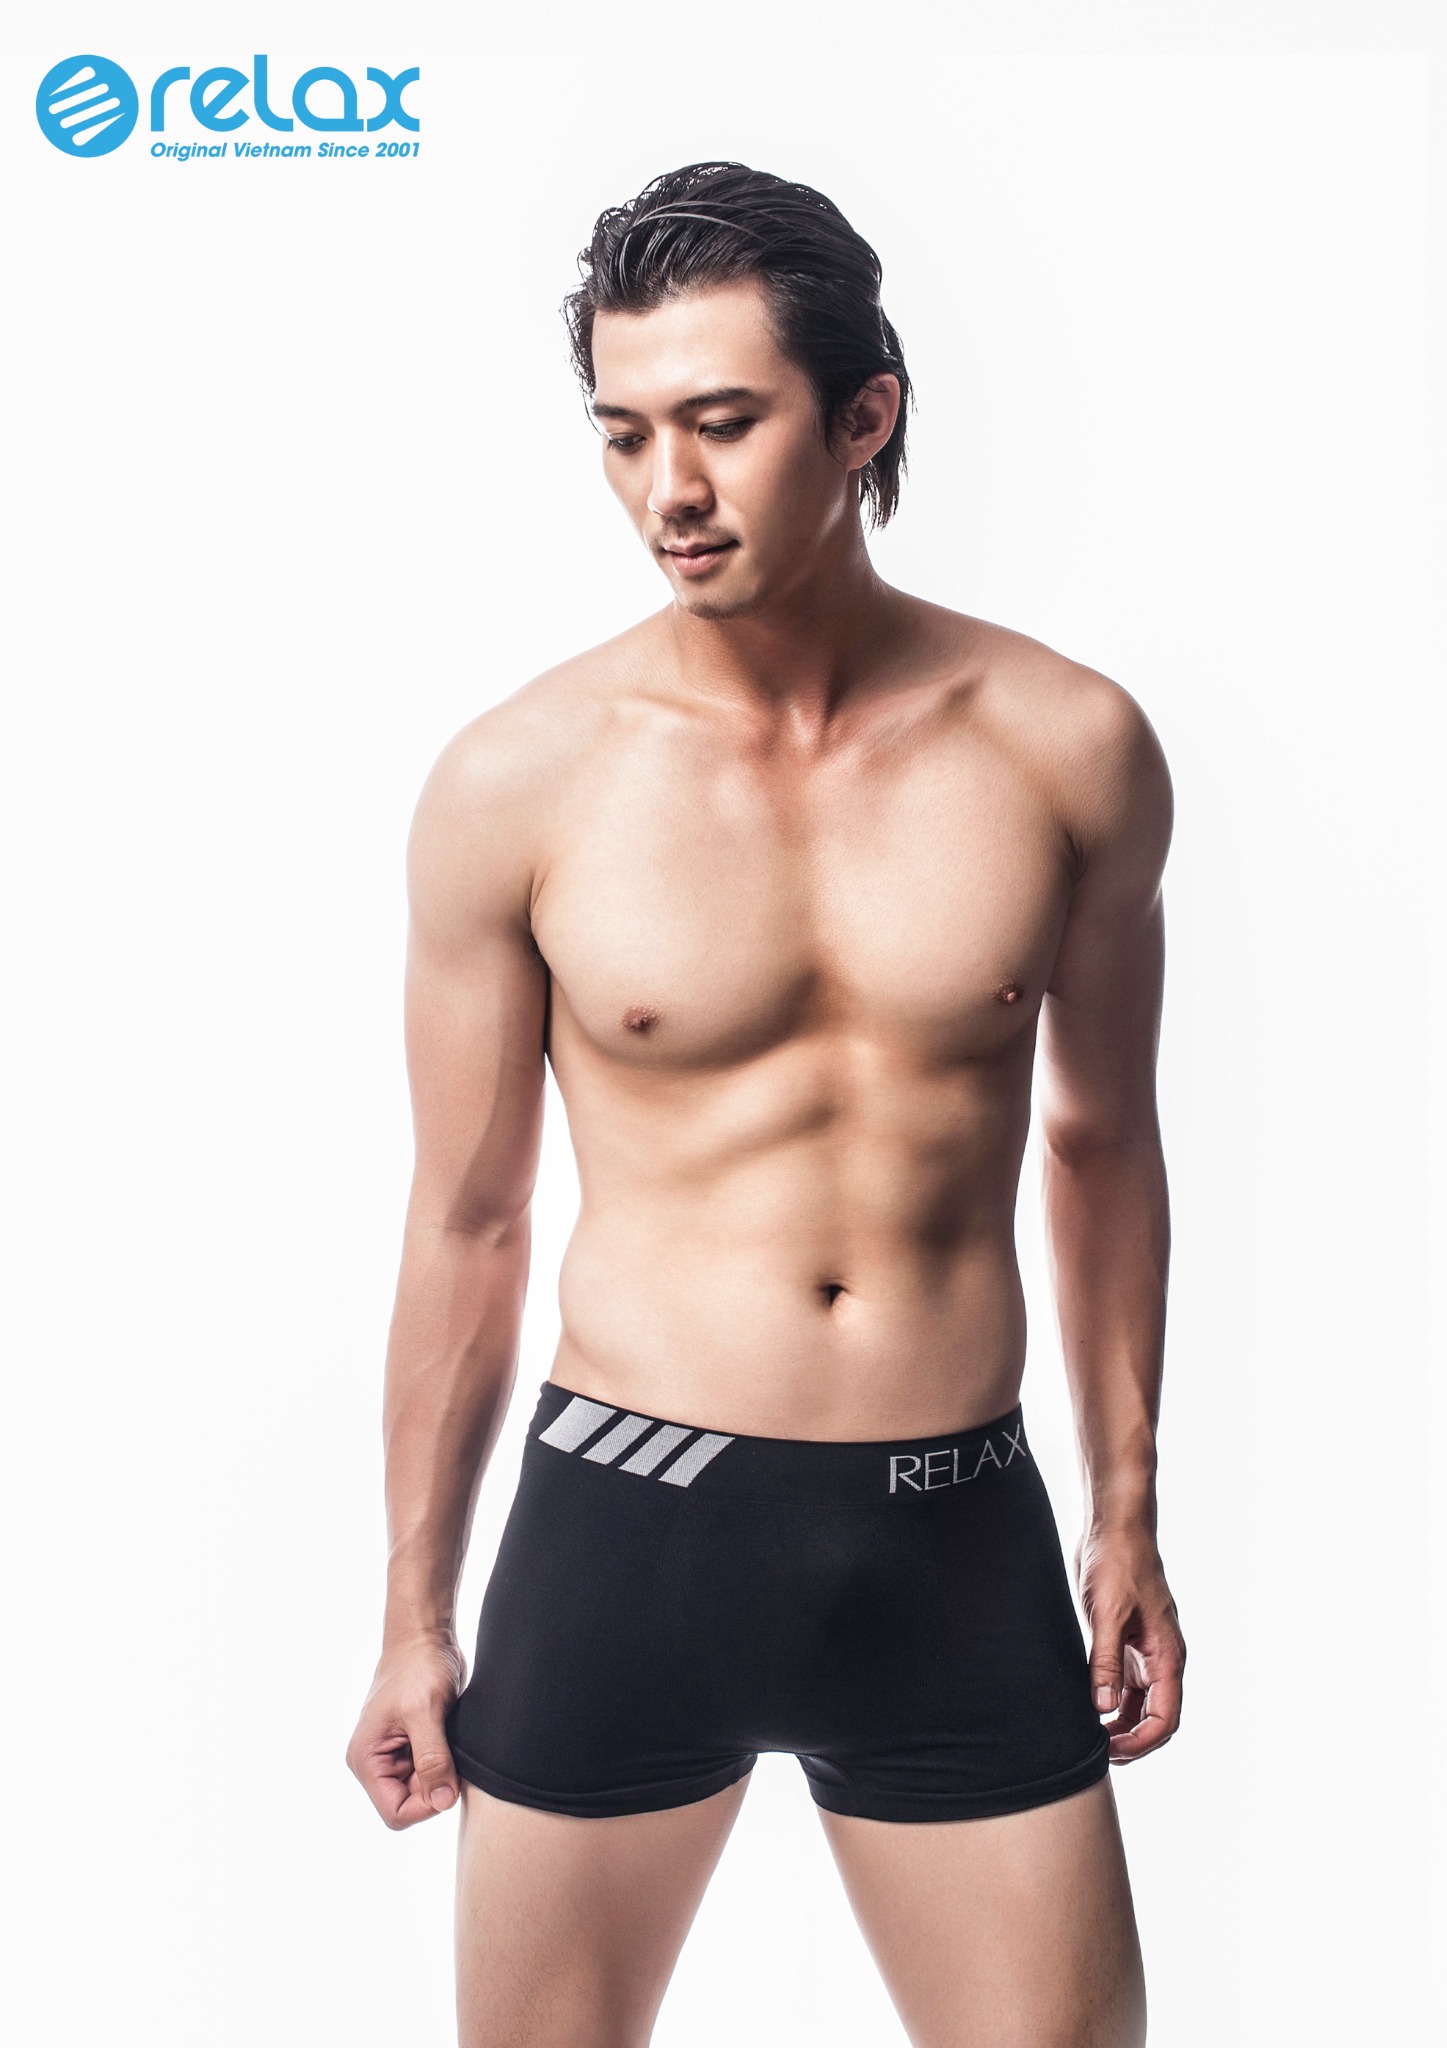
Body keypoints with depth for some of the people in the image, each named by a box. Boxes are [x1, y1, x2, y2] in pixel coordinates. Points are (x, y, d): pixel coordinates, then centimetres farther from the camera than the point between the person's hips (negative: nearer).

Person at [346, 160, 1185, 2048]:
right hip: (625, 1529, -1)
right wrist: (415, 1616, 7)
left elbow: (1103, 1136, 9)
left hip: (961, 1539, 2)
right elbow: (466, 1221, 1)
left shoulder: (1069, 745, -3)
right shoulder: (513, 784, -7)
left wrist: (1128, 1510, 12)